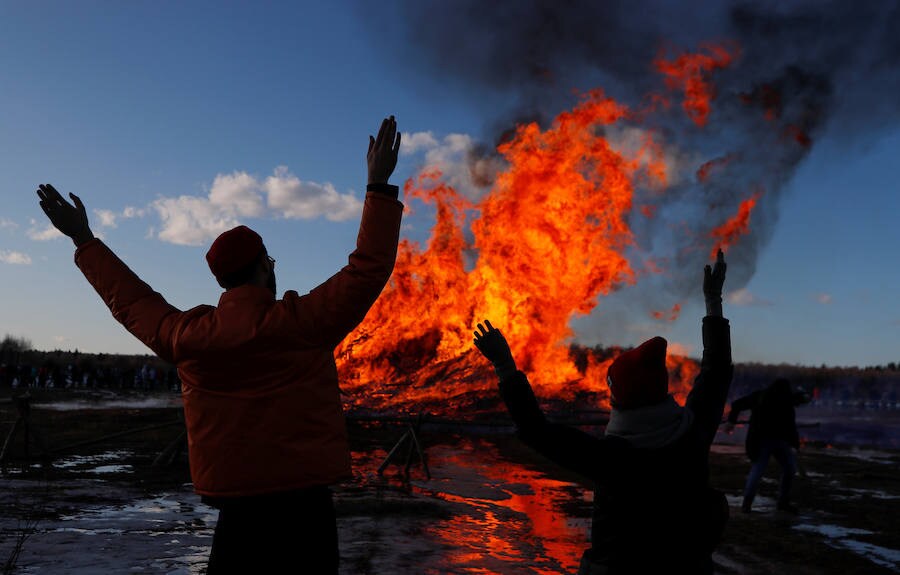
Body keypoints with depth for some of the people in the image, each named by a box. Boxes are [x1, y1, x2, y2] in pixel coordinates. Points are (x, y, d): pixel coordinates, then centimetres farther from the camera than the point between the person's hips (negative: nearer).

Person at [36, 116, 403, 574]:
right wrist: (379, 186, 1)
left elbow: (132, 302, 17)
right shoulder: (301, 322, -11)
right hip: (303, 507, -3)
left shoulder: (187, 335, -1)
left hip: (234, 510, 4)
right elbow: (368, 270, -6)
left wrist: (84, 241, 31)